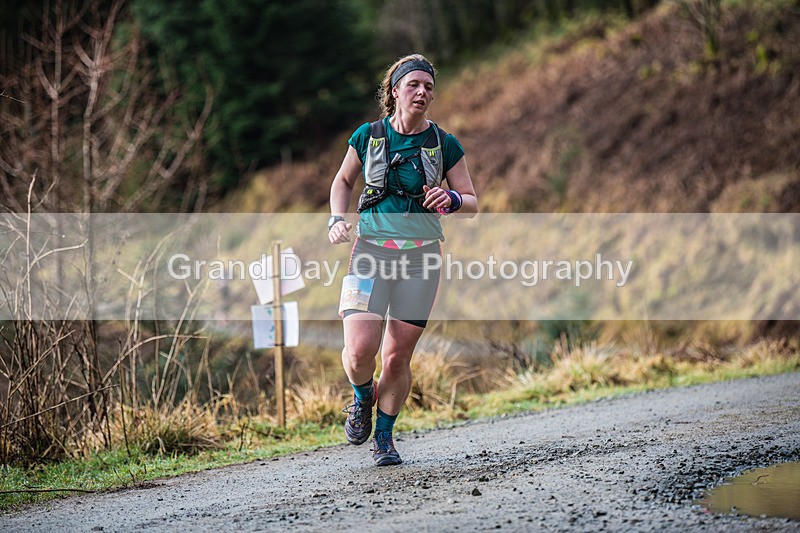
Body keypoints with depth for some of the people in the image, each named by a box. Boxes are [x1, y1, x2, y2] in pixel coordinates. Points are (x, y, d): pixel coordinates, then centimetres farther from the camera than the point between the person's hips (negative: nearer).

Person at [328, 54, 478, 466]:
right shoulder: (368, 136, 3)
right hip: (371, 249, 0)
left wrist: (451, 199, -16)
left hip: (420, 256, 1)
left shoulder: (444, 144, 2)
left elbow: (472, 204, 7)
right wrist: (337, 219, 1)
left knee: (397, 357, 1)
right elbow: (343, 181, 19)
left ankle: (384, 436, 22)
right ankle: (362, 399, 18)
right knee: (359, 351, -16)